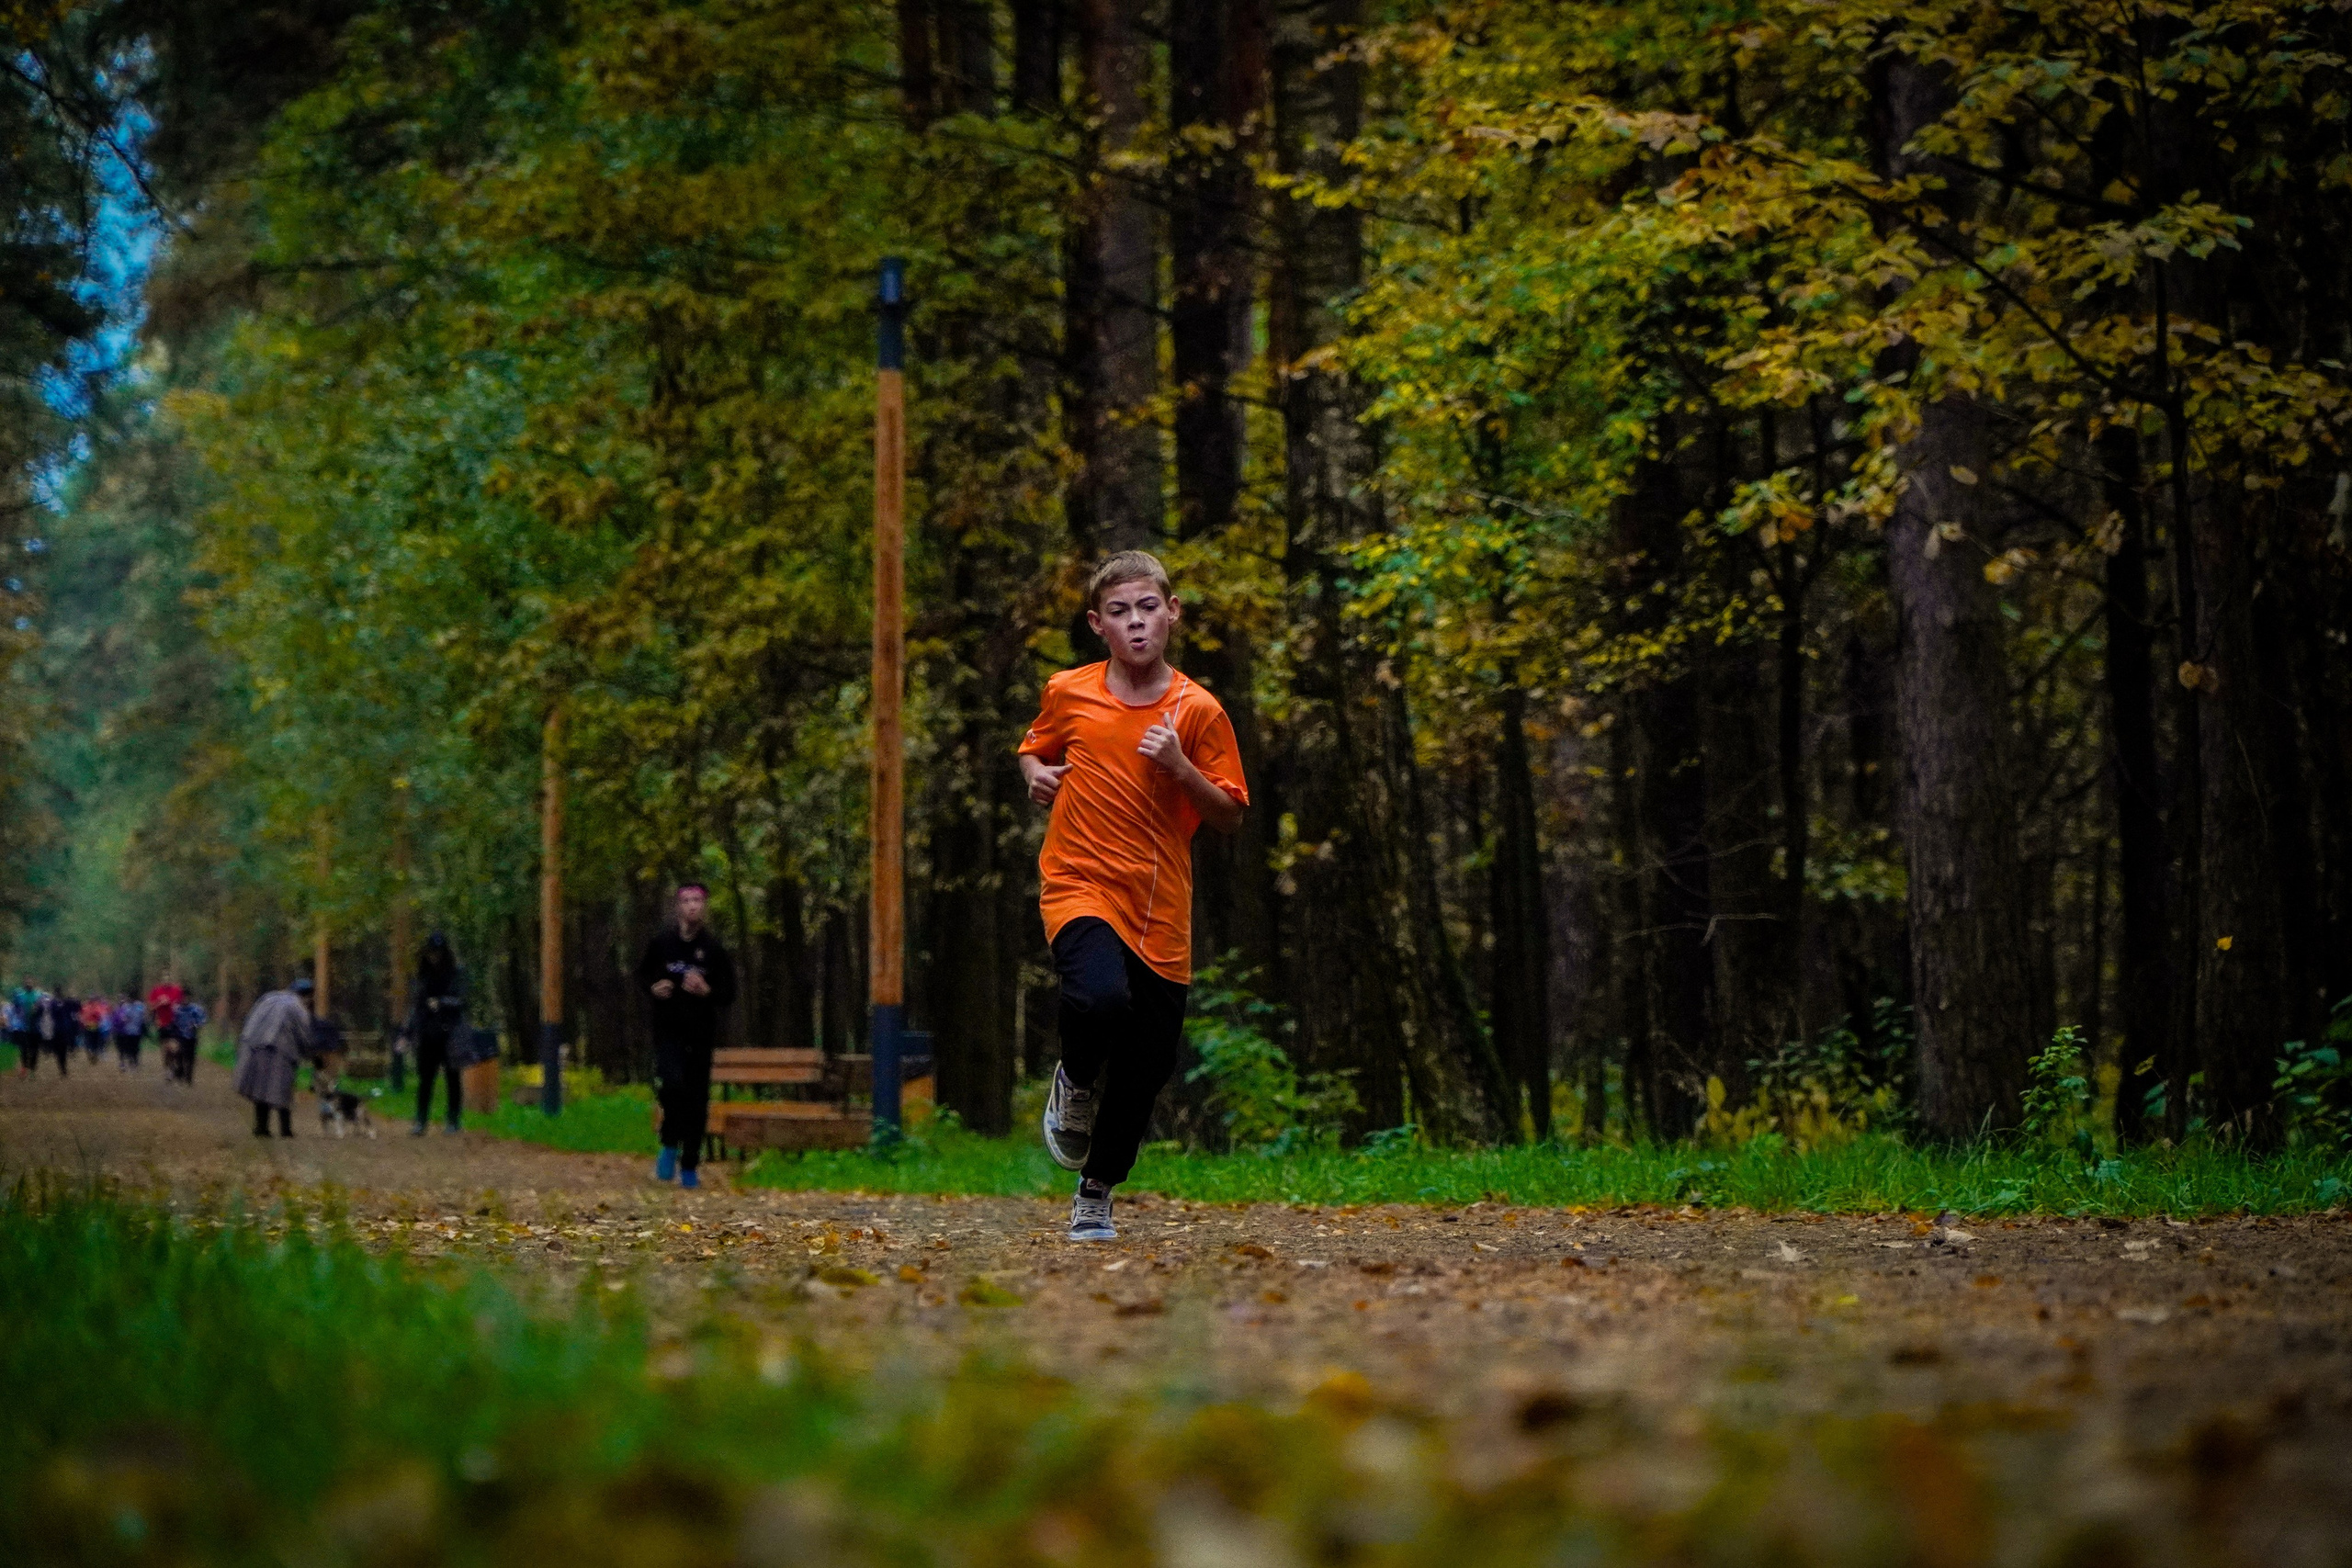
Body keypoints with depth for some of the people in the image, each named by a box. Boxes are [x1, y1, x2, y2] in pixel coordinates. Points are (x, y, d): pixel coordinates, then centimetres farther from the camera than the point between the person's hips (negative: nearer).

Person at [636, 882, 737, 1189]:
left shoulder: (714, 948, 0)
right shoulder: (661, 942, 2)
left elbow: (728, 996, 3)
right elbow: (642, 974, 18)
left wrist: (707, 991, -18)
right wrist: (653, 988, -5)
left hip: (701, 1034, 1)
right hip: (667, 1029, -1)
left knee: (697, 1099, 4)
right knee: (673, 1084, -23)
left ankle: (690, 1166, 18)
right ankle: (670, 1146, 1)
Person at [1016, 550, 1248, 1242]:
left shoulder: (1198, 711, -1)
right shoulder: (1068, 693, 1)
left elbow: (1229, 817, 1)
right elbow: (1035, 748, 21)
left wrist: (1180, 768, -15)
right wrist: (1036, 774, -1)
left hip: (1161, 911, 2)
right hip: (1079, 884, -1)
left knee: (1146, 1070, 5)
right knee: (1102, 999, -32)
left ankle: (1096, 1196, 28)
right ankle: (1076, 1085, 3)